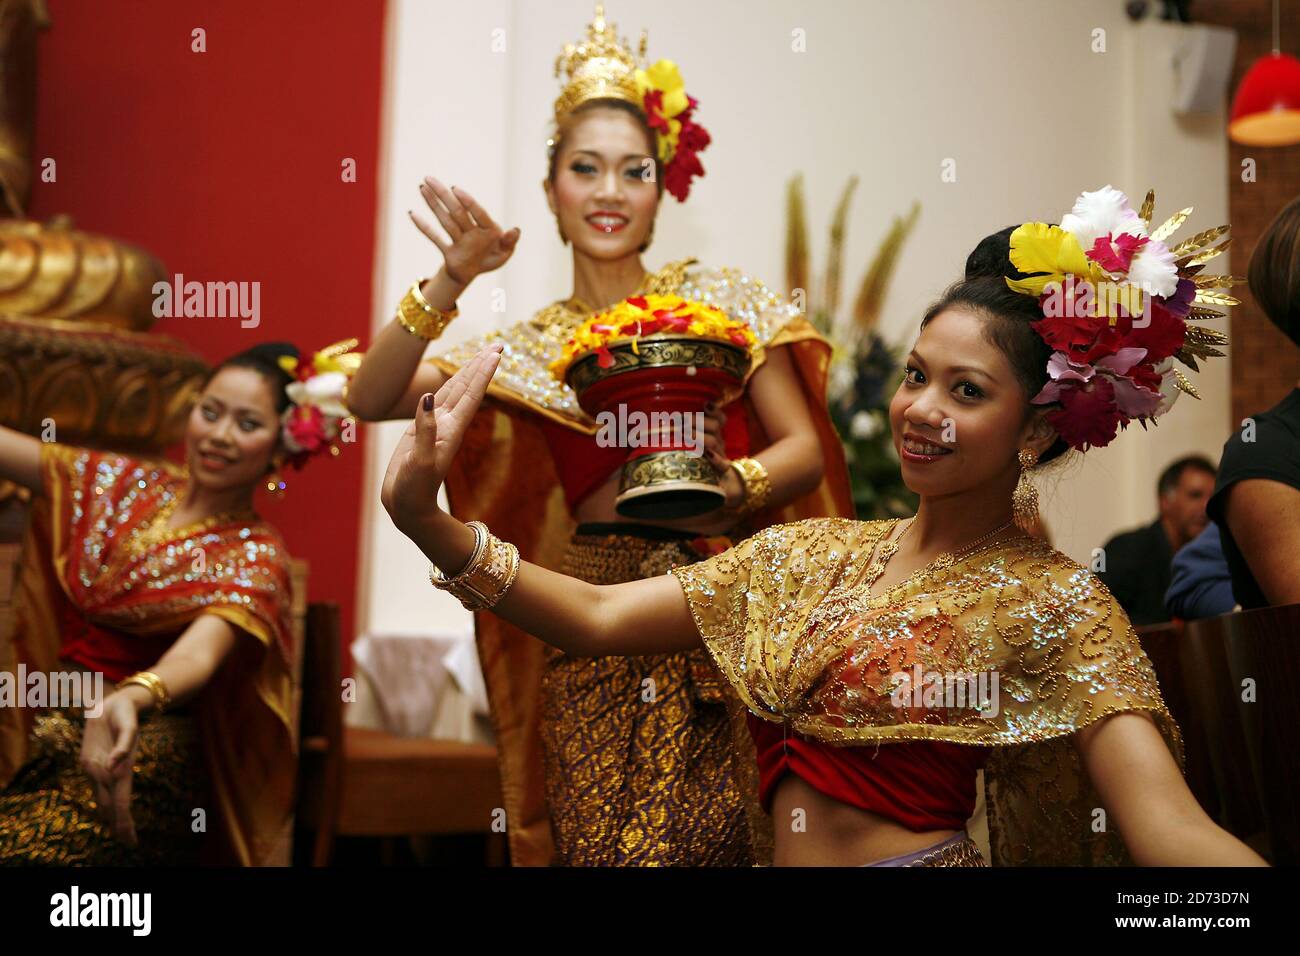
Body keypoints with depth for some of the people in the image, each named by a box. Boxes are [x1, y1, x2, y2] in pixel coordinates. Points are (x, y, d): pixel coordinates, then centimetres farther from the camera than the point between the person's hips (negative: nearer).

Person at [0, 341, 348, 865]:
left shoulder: (254, 555, -7)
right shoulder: (131, 484, 8)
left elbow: (200, 650, -26)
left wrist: (128, 698, -45)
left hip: (140, 758, -5)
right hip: (52, 737, 5)